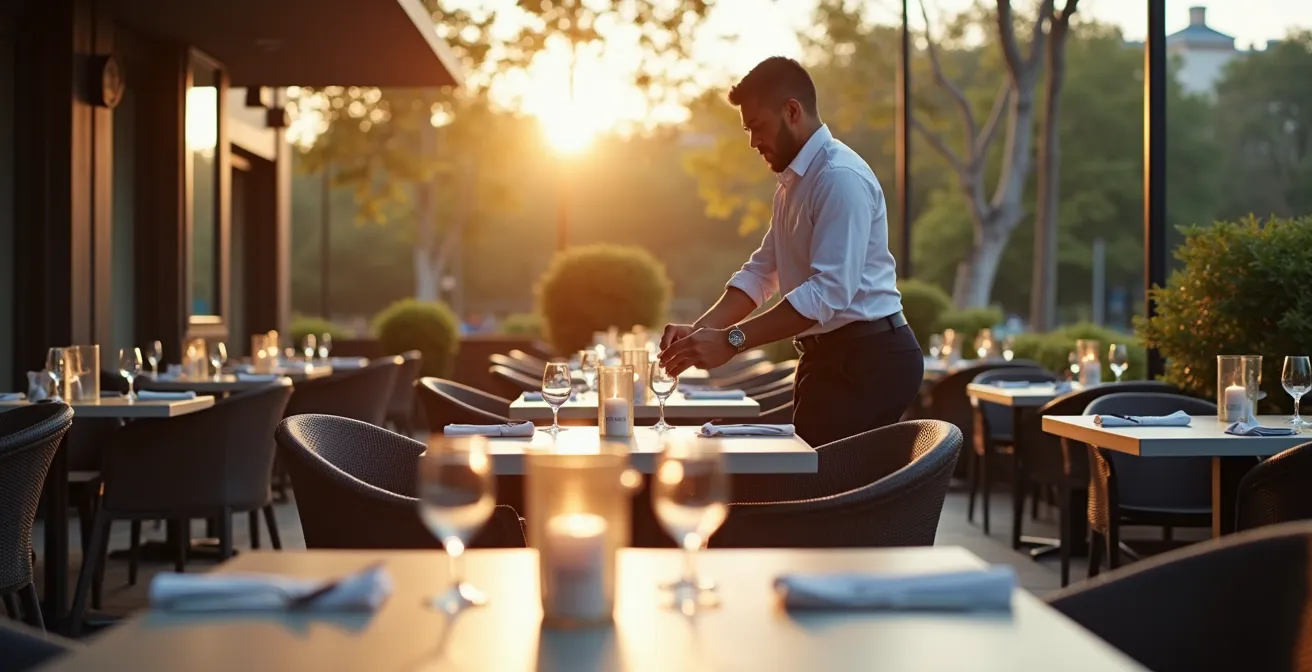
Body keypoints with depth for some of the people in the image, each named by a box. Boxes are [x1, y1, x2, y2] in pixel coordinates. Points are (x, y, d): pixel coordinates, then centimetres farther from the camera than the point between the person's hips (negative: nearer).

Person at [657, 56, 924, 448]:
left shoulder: (840, 177, -16)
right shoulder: (793, 183, 16)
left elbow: (829, 290, -25)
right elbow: (760, 273, 13)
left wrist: (731, 341, -27)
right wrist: (699, 331, -3)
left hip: (866, 360, -9)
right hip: (829, 357, 9)